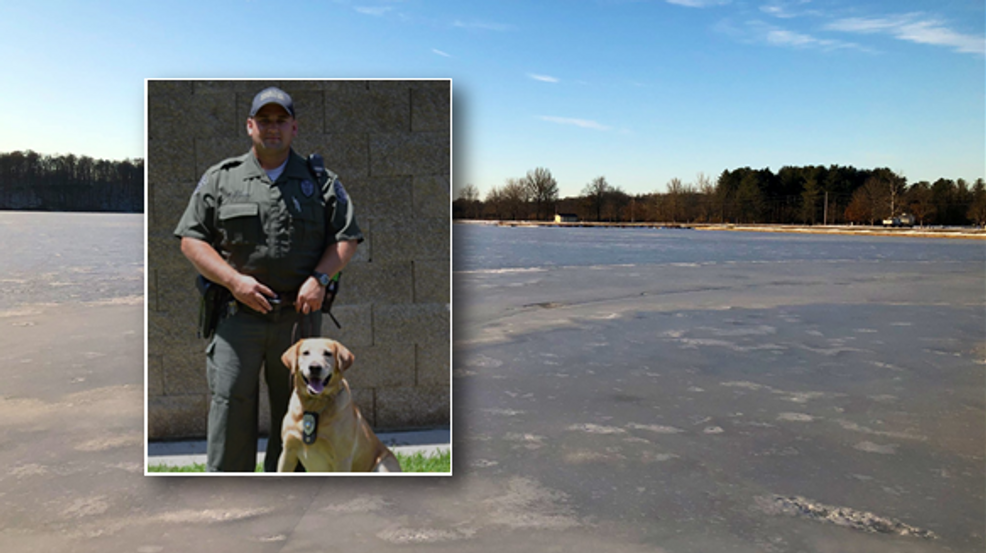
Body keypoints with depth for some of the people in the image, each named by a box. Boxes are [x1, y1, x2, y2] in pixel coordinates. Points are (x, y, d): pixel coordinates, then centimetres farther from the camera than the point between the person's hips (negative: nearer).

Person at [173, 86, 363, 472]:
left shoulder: (320, 182, 8)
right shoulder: (220, 179, 7)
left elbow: (346, 237, 6)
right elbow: (191, 239, 4)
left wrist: (319, 278, -10)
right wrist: (234, 280, -10)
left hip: (298, 314, 1)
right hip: (238, 313, -1)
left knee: (294, 408, 9)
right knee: (230, 404, -1)